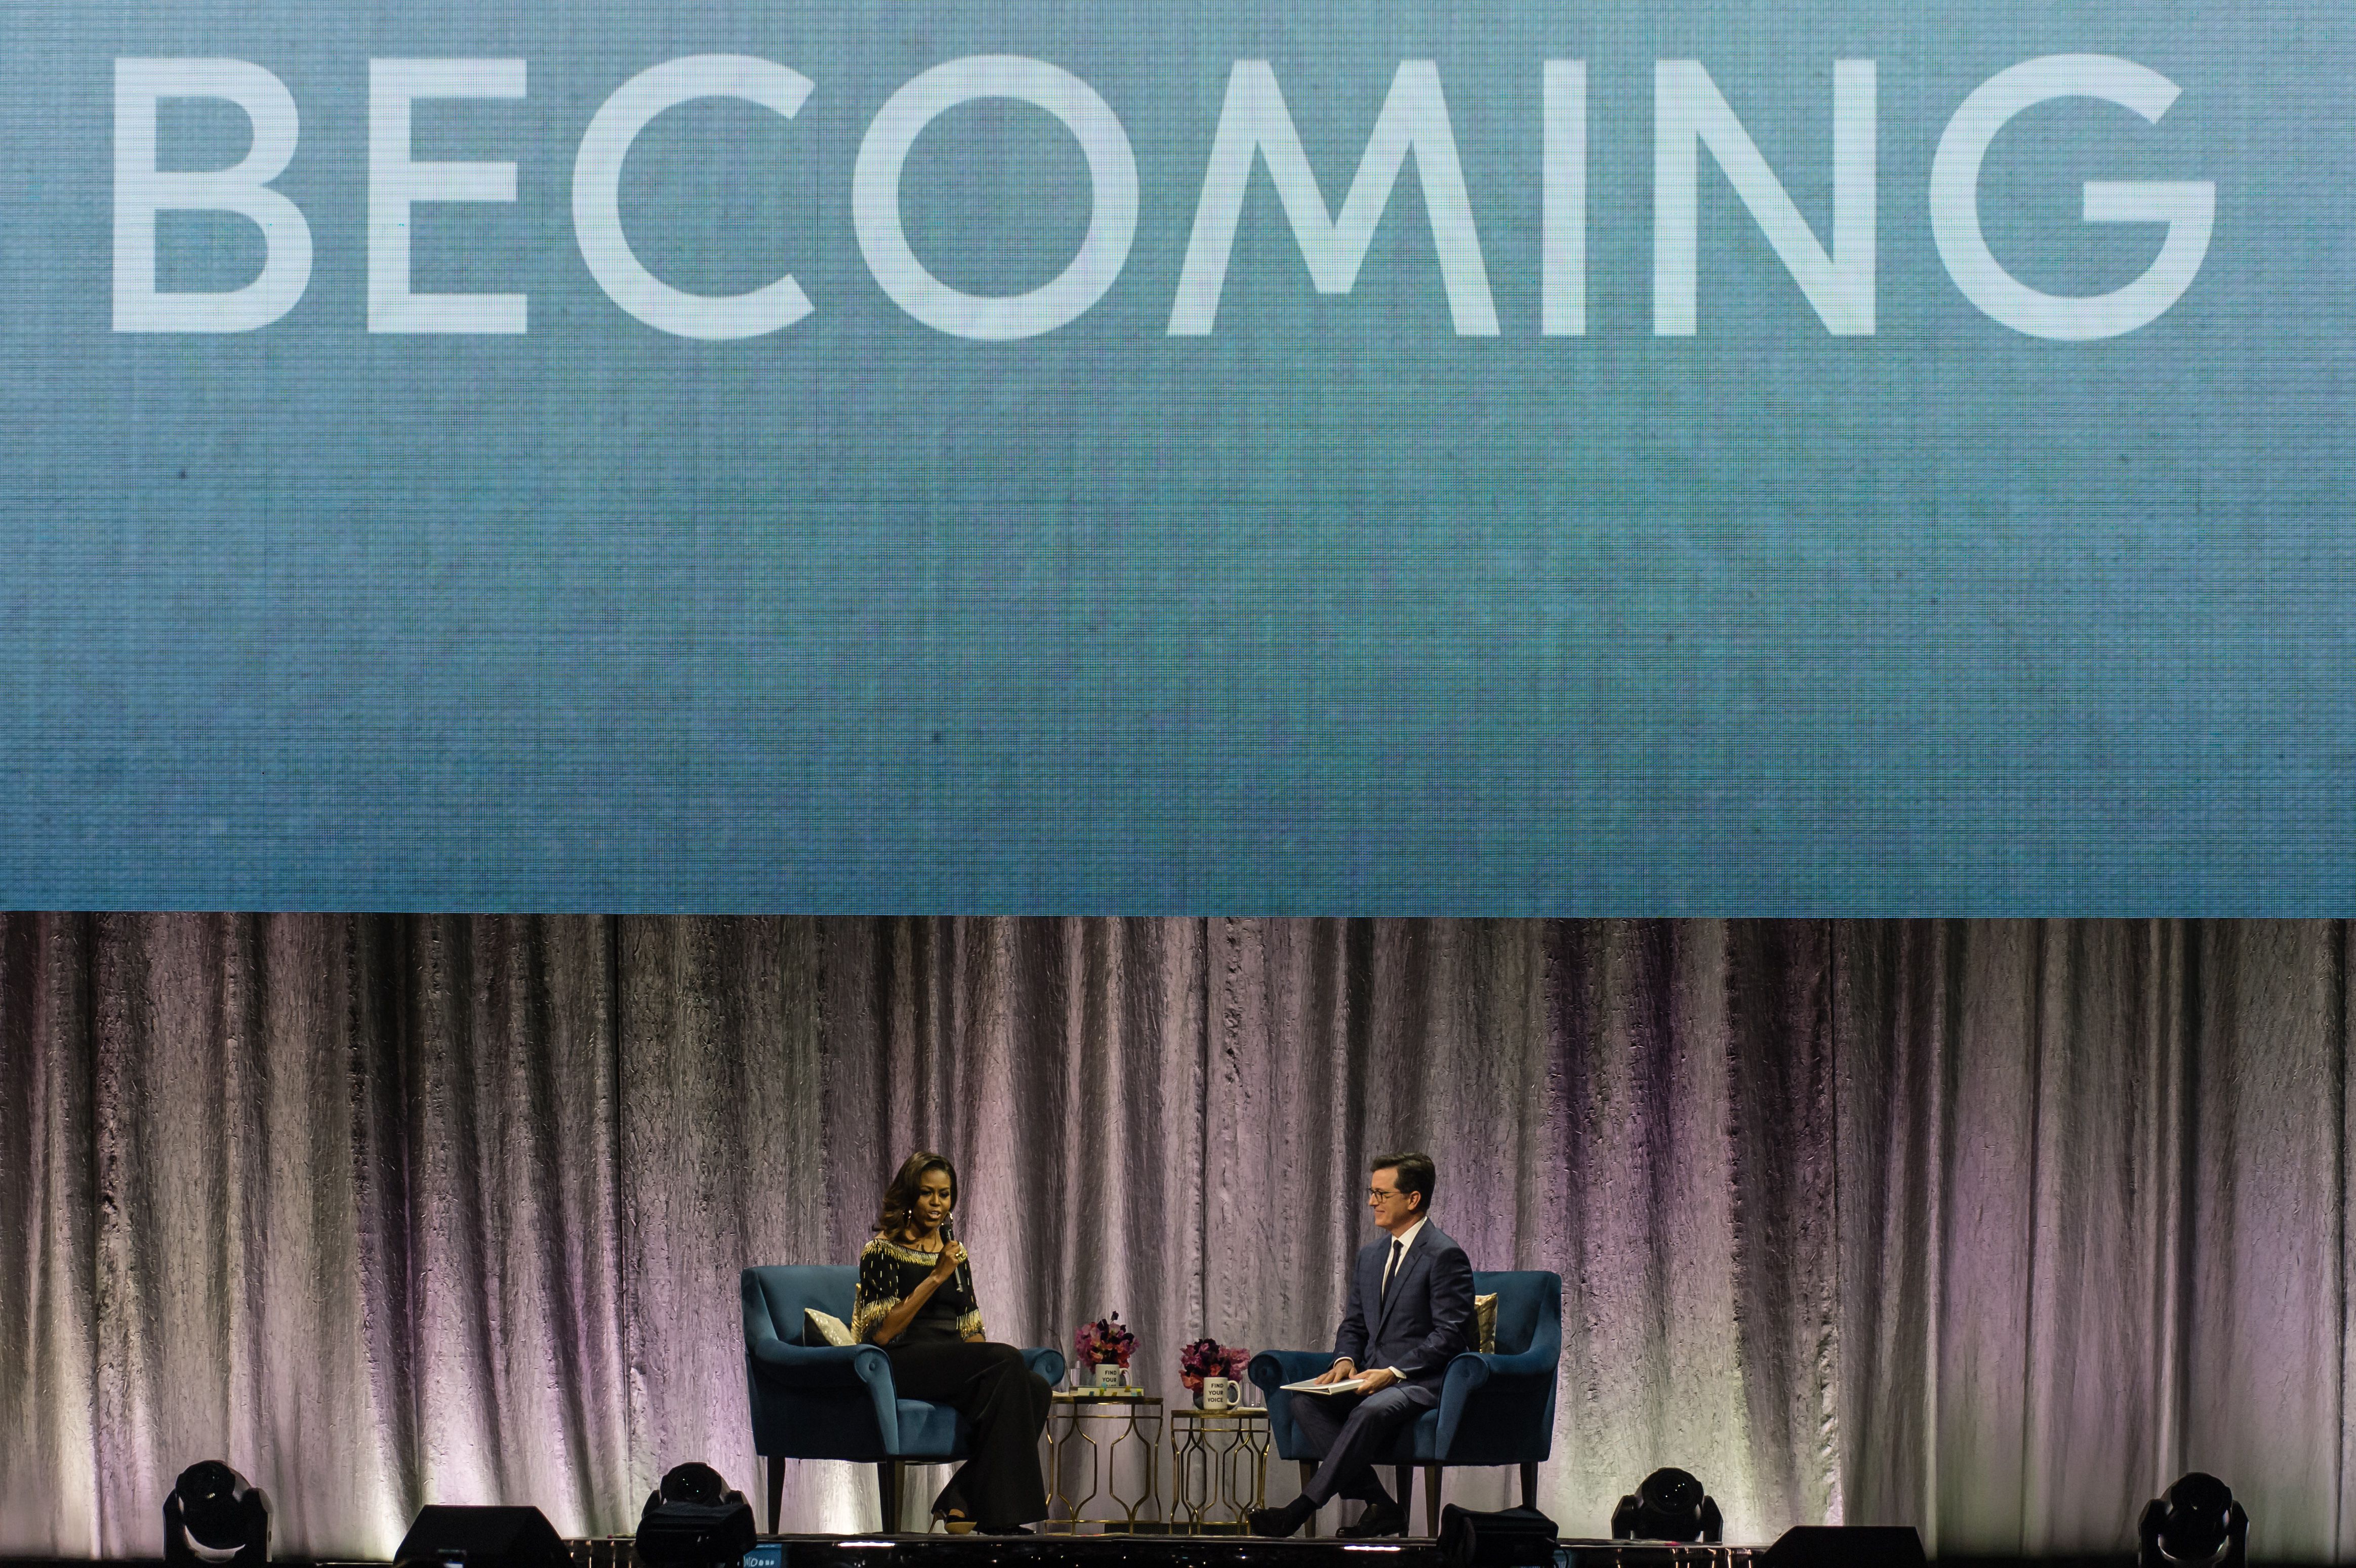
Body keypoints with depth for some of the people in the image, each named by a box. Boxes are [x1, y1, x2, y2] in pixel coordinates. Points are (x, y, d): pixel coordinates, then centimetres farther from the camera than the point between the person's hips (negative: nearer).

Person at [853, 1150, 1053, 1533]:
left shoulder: (954, 1254, 20)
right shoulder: (883, 1251, 0)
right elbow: (881, 1332, -11)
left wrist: (998, 1366, -2)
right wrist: (936, 1278, -14)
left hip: (953, 1365, 6)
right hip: (902, 1367, -6)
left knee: (1036, 1387, -24)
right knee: (1008, 1361, -30)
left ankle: (962, 1501, -20)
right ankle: (1002, 1516, -31)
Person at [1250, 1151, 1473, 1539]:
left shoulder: (1444, 1256, -8)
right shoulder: (1370, 1256, 18)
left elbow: (1449, 1336, -13)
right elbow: (1353, 1325, 23)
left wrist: (1393, 1373, -21)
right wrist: (1345, 1361, -1)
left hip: (1422, 1380, -8)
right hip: (1372, 1376, 8)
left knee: (1371, 1411, -37)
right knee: (1306, 1400, -19)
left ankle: (1301, 1510, -38)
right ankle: (1378, 1506, -22)